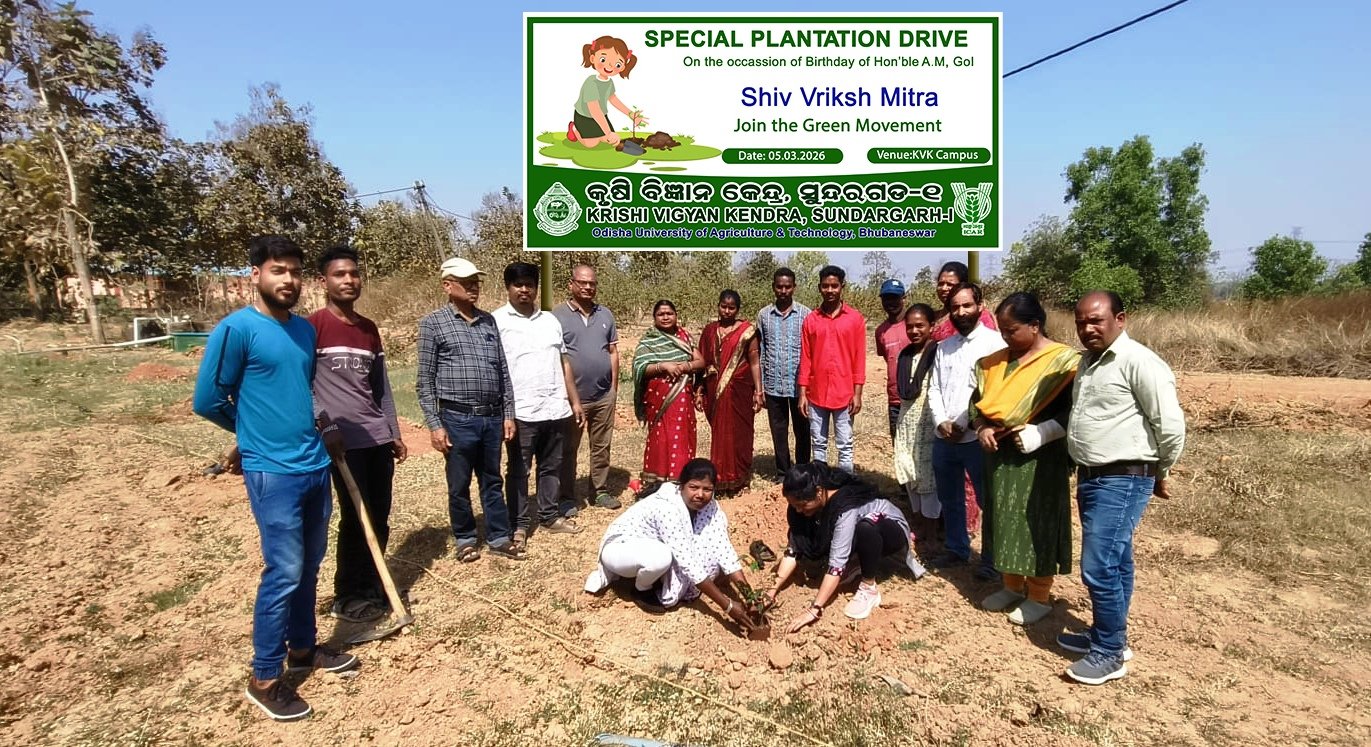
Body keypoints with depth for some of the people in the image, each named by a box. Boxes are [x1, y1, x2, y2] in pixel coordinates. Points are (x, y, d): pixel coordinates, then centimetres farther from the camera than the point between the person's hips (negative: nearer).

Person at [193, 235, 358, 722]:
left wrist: (312, 427, 13)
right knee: (283, 573, -2)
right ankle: (264, 678, 15)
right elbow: (207, 401, -8)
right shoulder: (236, 329, -12)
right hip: (273, 473, -7)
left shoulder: (305, 329, 9)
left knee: (309, 567, 16)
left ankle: (303, 648, 34)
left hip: (315, 466, 7)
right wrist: (254, 434, 6)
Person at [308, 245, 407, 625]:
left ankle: (372, 586, 26)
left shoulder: (370, 329, 12)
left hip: (378, 438, 6)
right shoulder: (313, 326, -7)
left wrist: (394, 433, 15)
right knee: (356, 519, 1)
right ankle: (347, 597, 17)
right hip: (344, 439, -6)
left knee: (380, 518, 11)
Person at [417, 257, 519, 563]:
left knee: (492, 481, 15)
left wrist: (508, 414, 8)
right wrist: (434, 424, -8)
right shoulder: (433, 323, -3)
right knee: (459, 485, 10)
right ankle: (466, 538, 28)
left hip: (492, 417, 4)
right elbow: (425, 380, -4)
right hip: (458, 419, -3)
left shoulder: (489, 321, 9)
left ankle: (499, 537, 26)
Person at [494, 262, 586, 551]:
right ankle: (519, 525, 15)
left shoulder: (550, 320, 13)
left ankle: (549, 517, 27)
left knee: (552, 467, 14)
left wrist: (574, 401, 12)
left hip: (555, 409, 5)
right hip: (520, 411, -5)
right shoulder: (497, 321, -3)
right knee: (518, 471, 5)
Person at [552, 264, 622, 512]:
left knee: (602, 446, 13)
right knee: (568, 449, 6)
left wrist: (614, 386, 9)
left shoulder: (605, 315, 10)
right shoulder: (558, 315, -5)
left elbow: (613, 351, 13)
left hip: (604, 395, 4)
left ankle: (601, 491, 25)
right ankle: (566, 498, 16)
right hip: (572, 396, -4)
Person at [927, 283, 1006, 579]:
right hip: (943, 438, 6)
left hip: (976, 438, -6)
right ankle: (956, 549, 33)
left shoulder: (994, 343, -6)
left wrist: (966, 426, -14)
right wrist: (941, 422, -7)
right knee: (950, 499, 17)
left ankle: (992, 560, 21)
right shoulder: (944, 346, 13)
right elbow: (934, 388, 9)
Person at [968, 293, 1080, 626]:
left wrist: (1036, 434, -23)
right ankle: (1012, 586, 31)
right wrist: (981, 428, -4)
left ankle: (1039, 596, 20)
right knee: (1004, 522, 14)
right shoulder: (995, 361, 7)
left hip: (1040, 459, -6)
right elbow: (977, 401, 14)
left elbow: (1074, 411, -15)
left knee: (1036, 525, 4)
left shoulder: (1062, 360, -11)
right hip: (1000, 457, 6)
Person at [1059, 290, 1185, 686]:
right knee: (1113, 563, 19)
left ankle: (1109, 653, 8)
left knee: (1099, 567, -6)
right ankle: (1108, 635, 31)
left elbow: (1170, 424, -16)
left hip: (1123, 481, -9)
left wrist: (1159, 474, -3)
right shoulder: (1088, 362, 12)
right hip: (1090, 477, 9)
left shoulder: (1139, 362, -16)